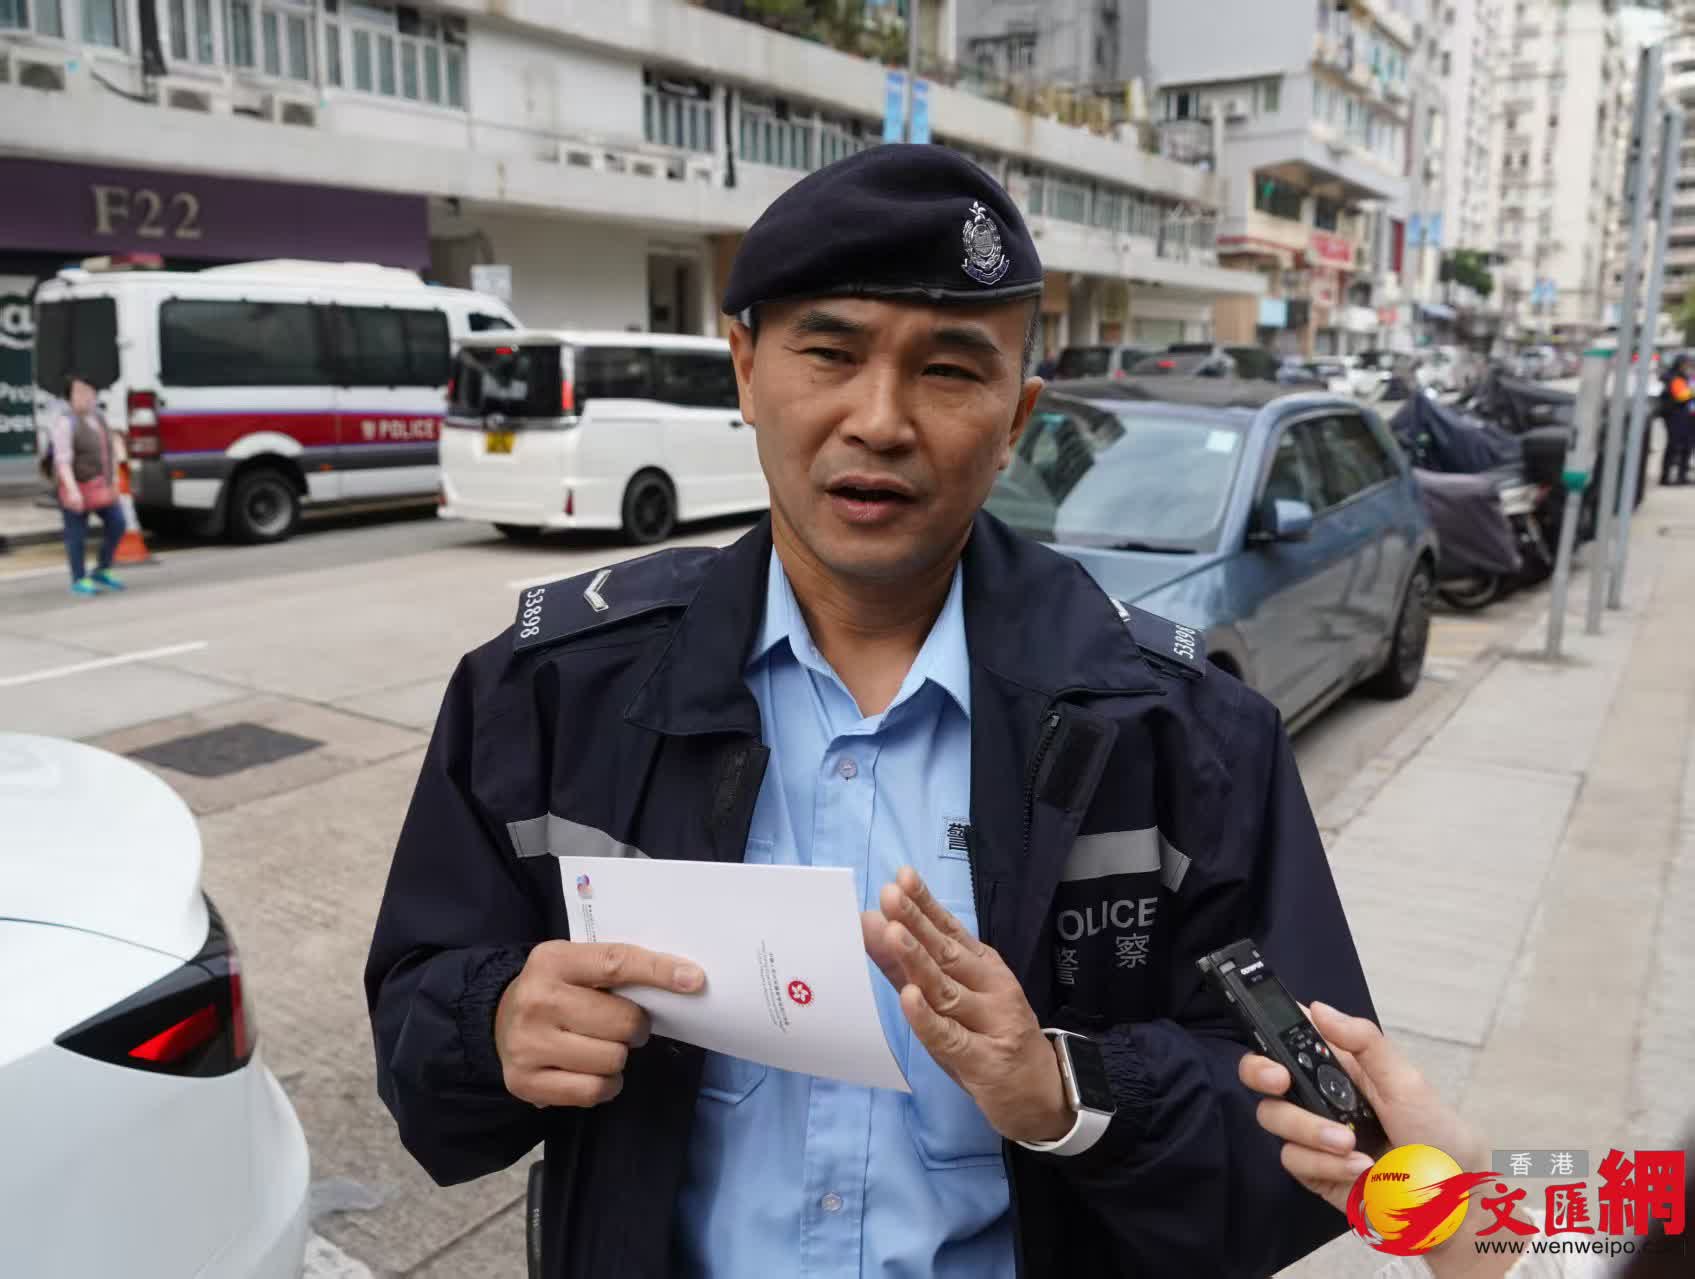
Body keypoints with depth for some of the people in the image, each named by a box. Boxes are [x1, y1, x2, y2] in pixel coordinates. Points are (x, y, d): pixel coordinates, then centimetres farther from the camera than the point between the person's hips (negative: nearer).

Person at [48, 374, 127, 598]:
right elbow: (63, 458, -22)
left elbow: (110, 447, 15)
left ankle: (101, 572, 21)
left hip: (101, 484, 7)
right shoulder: (65, 421, -16)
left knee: (116, 523, 6)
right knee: (76, 534, 1)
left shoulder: (97, 415, 7)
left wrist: (114, 477, 12)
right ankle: (79, 581, 12)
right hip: (76, 485, -7)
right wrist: (72, 490, -29)